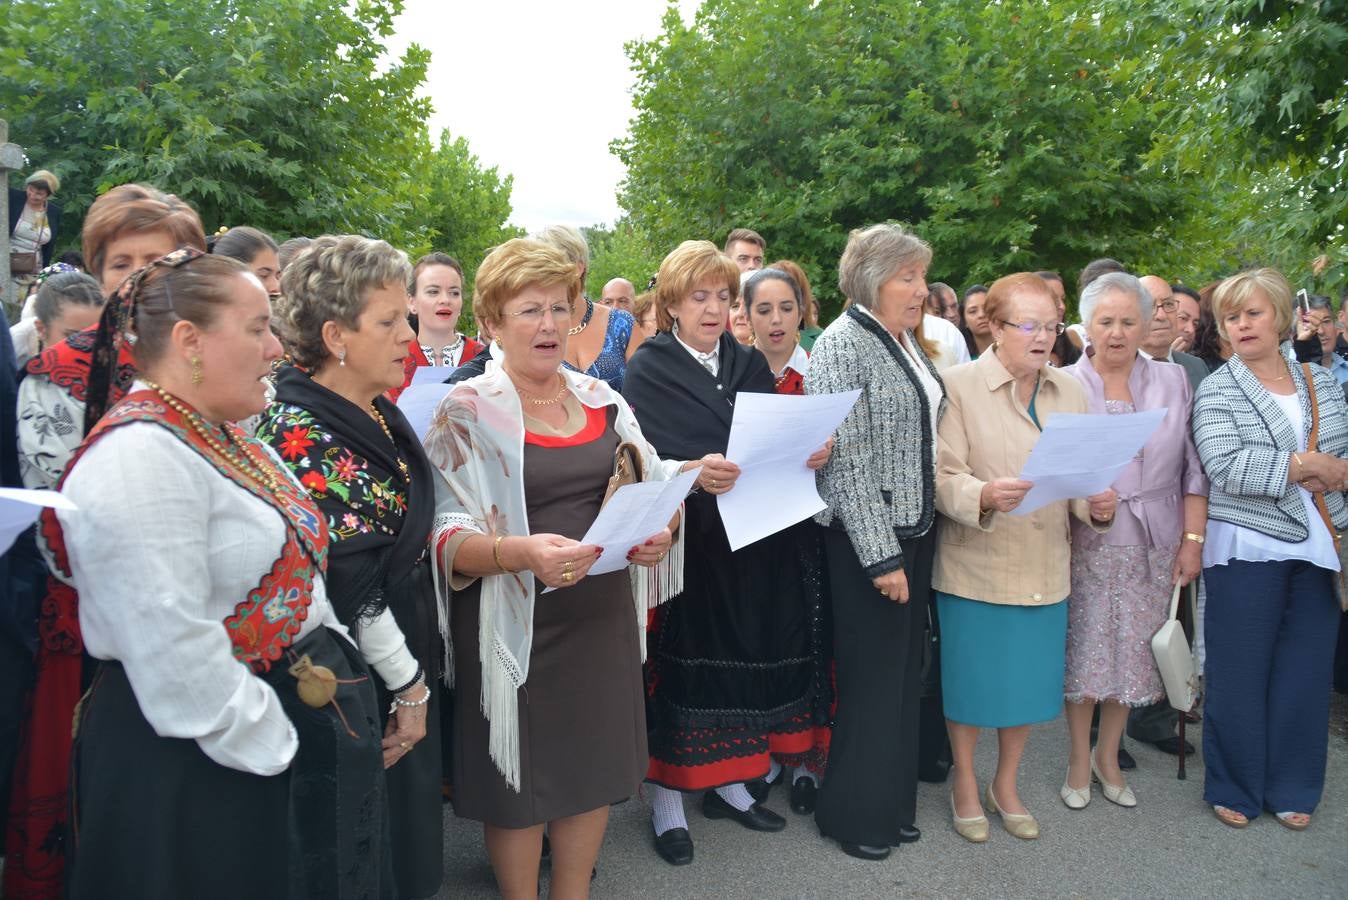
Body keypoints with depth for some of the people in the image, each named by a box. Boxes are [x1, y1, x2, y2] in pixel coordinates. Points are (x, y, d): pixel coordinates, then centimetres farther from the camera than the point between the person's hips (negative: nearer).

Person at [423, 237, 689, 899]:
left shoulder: (602, 399, 7)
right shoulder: (468, 410, -6)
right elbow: (445, 537, -13)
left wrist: (661, 530, -12)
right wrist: (520, 552, -32)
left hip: (604, 617, 5)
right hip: (516, 627, -4)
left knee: (597, 769, 15)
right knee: (520, 782, 8)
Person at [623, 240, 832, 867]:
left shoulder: (749, 364, 12)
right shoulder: (649, 369, -4)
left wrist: (810, 453, -12)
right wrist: (694, 473, -31)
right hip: (687, 544, -5)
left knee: (745, 658, 12)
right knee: (683, 668, 1)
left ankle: (729, 782, 30)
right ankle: (668, 802, 16)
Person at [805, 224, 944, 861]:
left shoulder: (907, 344, 12)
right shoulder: (842, 345, -14)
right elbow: (848, 461, -19)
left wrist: (913, 543, 12)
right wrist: (880, 556, -20)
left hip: (916, 528, 8)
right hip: (866, 538, -8)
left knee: (905, 673, 15)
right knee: (873, 677, 3)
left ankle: (893, 801, 31)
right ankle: (853, 813, 21)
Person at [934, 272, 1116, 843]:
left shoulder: (1069, 392, 8)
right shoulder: (958, 385, -8)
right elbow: (941, 478, -14)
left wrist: (1098, 504, -13)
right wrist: (984, 496, -32)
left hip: (1044, 569, 5)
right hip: (975, 567, -4)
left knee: (1029, 681, 14)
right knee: (972, 682, 7)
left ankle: (1006, 785, 36)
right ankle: (965, 785, 31)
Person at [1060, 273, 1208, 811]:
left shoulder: (1173, 383, 5)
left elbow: (1193, 470, 5)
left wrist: (1193, 539, 0)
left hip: (1152, 544, 3)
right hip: (1086, 543, -2)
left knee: (1134, 652, 10)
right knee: (1084, 651, 3)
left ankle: (1108, 755, 29)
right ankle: (1079, 759, 22)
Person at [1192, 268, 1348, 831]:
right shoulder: (1216, 390, -5)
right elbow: (1224, 467, -19)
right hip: (1246, 549, -4)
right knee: (1239, 673, 4)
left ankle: (1291, 788, 25)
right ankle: (1234, 786, 20)